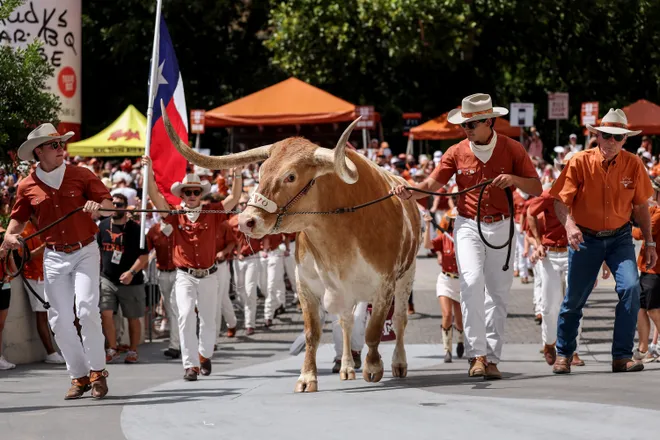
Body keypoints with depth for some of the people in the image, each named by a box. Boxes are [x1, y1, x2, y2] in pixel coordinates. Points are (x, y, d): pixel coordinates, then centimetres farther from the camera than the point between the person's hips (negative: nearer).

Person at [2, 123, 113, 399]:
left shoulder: (81, 176, -3)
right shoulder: (27, 186, 1)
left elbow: (109, 205, 1)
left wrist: (98, 206, -21)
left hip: (85, 252, -3)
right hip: (54, 256, 3)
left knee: (86, 309, -19)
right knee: (60, 319, 2)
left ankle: (97, 371, -5)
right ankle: (79, 376, 15)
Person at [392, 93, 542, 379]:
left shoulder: (511, 149, -4)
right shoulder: (457, 152, -1)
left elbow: (536, 189, -2)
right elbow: (432, 184, -4)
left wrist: (513, 179, -22)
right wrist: (409, 193, -24)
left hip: (500, 227, 1)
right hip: (468, 226, 0)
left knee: (498, 292, 3)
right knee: (472, 283, -19)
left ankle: (491, 358, 10)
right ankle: (477, 354, -17)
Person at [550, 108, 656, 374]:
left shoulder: (633, 165, -5)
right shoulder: (580, 162, -13)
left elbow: (640, 206, 5)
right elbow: (561, 201, -12)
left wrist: (649, 243, 5)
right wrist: (569, 225, -32)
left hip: (620, 237, 1)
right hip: (585, 239, -1)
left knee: (631, 287, -19)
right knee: (574, 298, 4)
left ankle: (622, 356, -10)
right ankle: (563, 354, 27)